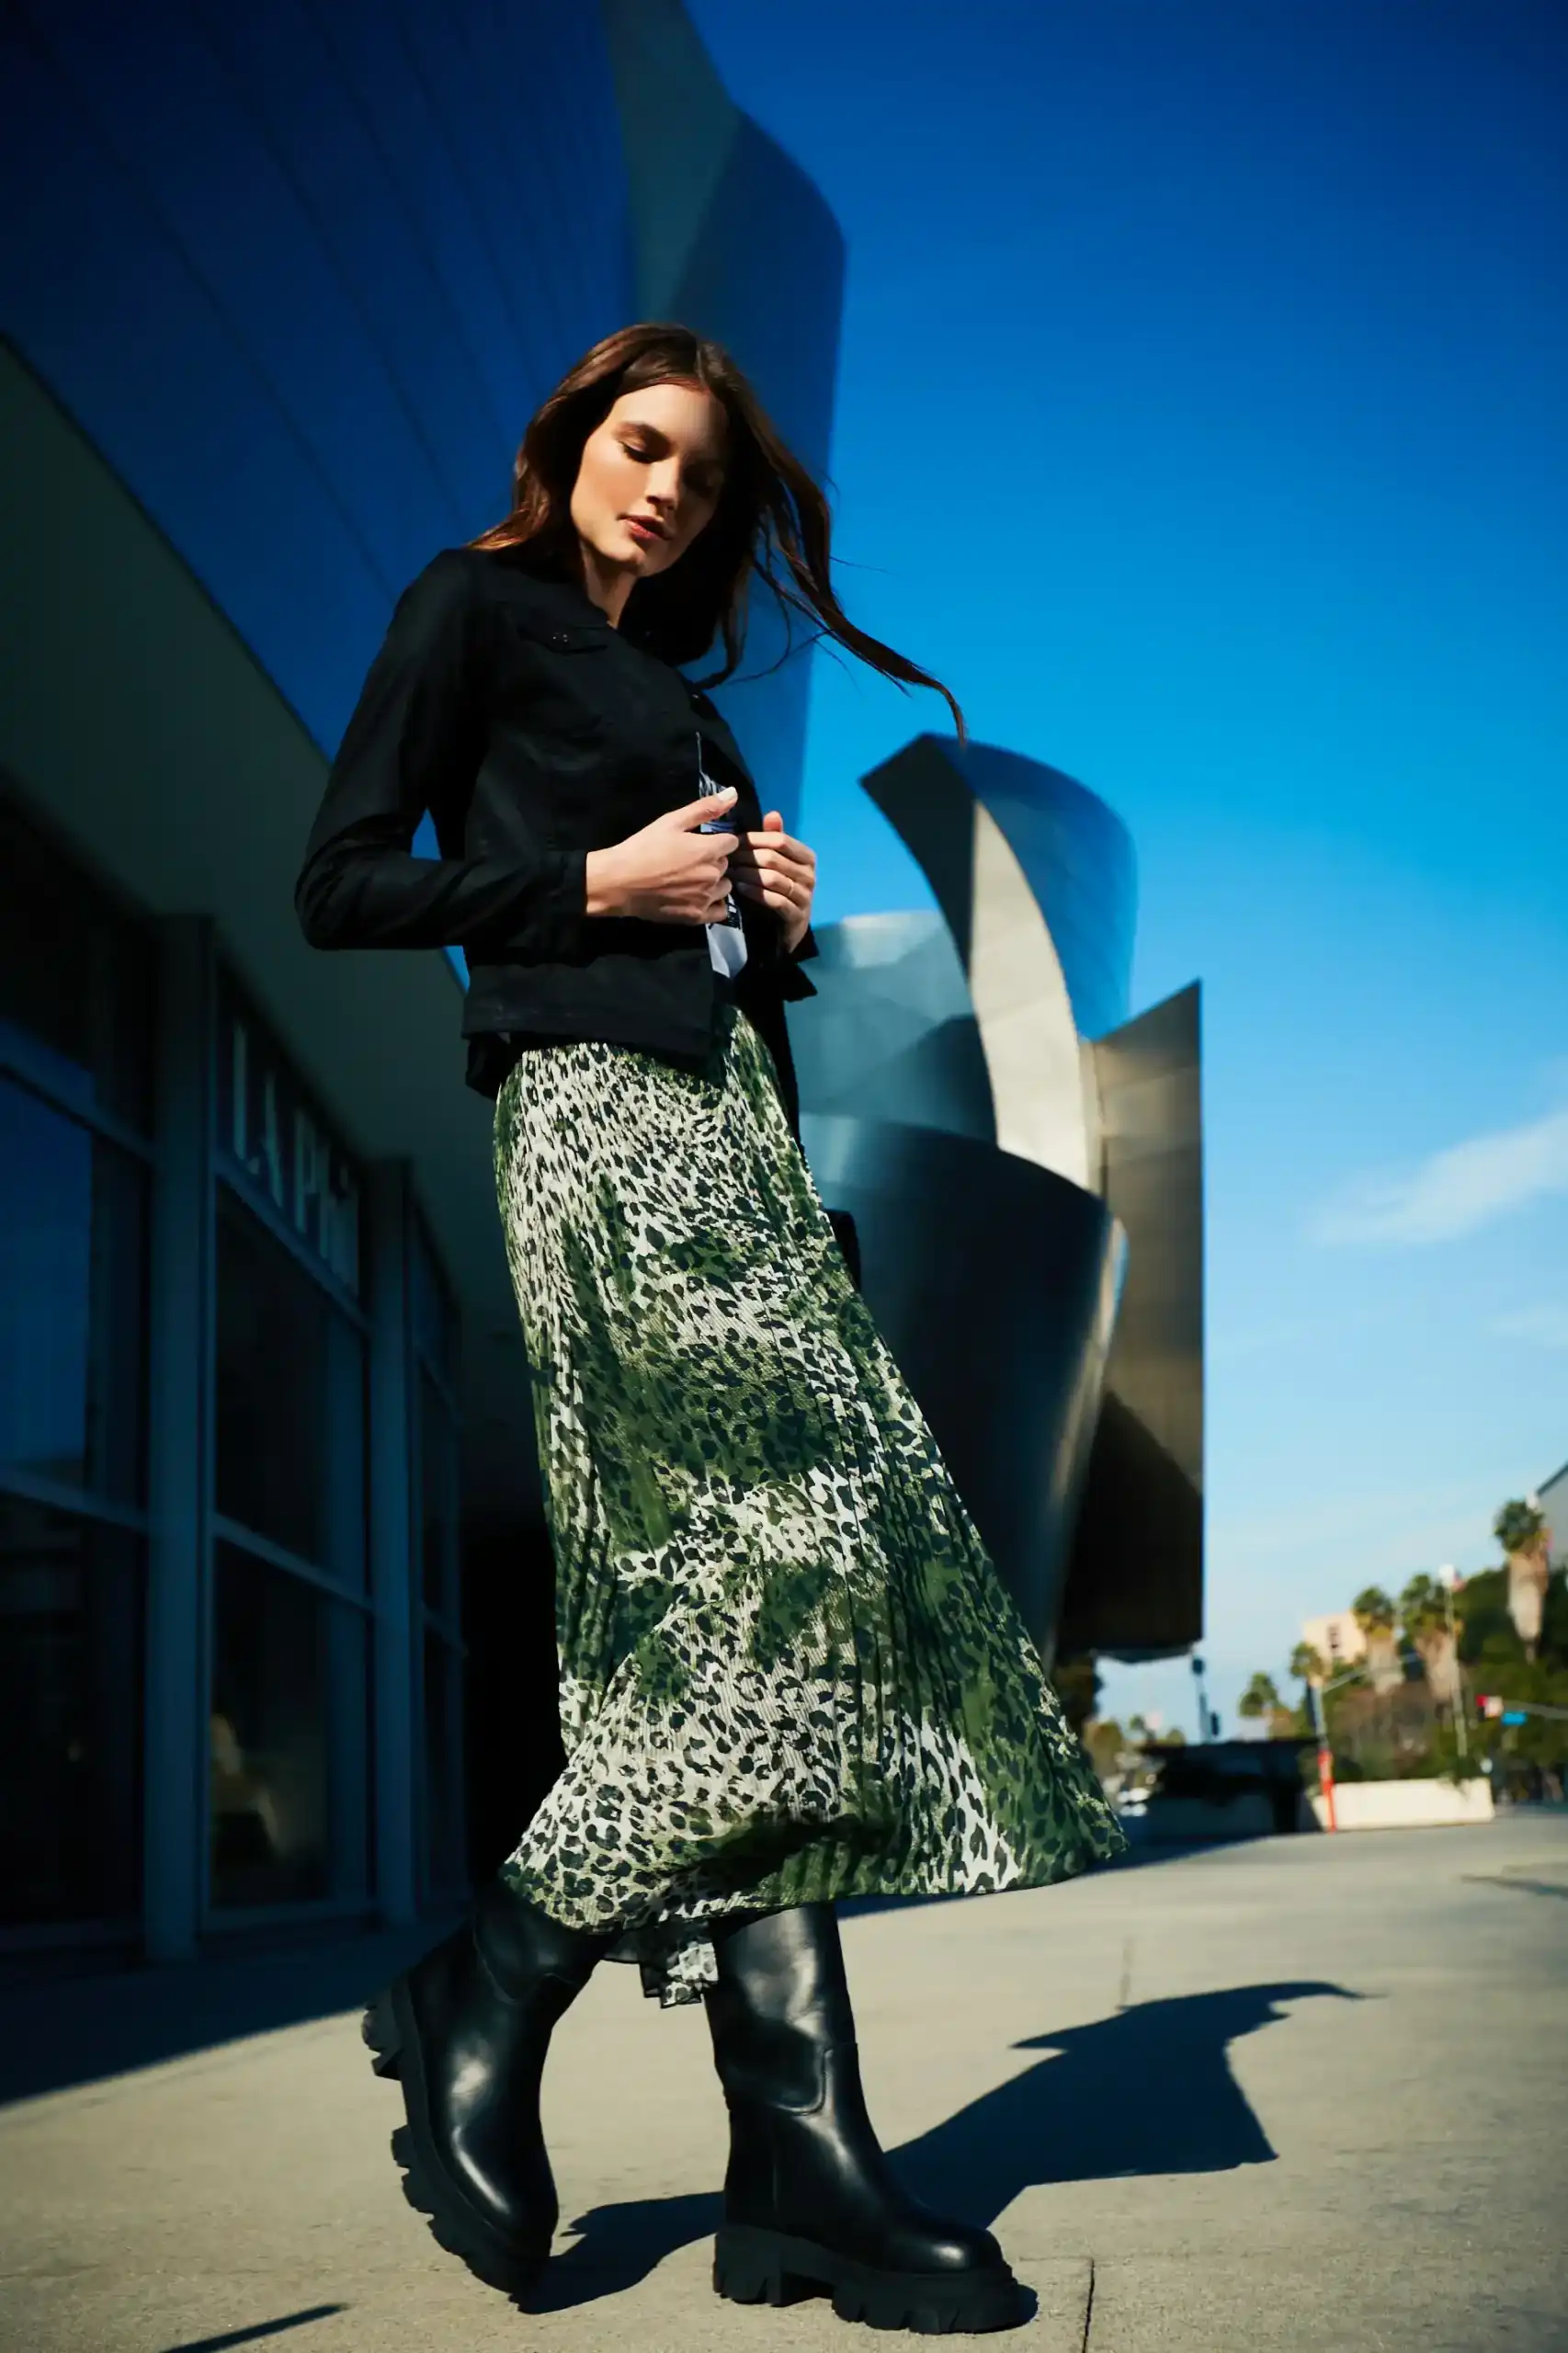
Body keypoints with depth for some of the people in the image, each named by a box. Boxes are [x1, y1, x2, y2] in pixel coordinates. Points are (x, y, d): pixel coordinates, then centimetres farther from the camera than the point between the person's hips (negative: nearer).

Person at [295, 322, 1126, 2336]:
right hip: (598, 1112, -7)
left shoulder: (669, 688, 29)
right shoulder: (475, 604, 7)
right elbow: (344, 886, -3)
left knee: (754, 1608, -4)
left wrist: (770, 917, 8)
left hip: (722, 1121, 8)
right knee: (783, 1555, -19)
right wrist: (601, 883, -7)